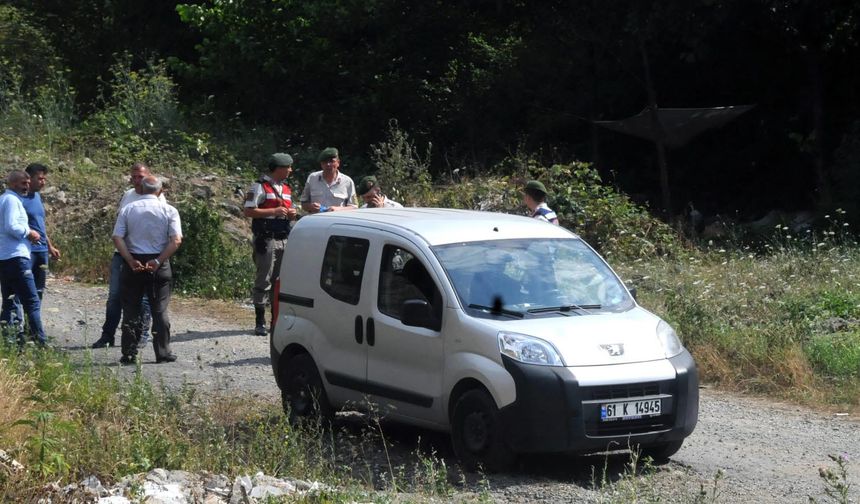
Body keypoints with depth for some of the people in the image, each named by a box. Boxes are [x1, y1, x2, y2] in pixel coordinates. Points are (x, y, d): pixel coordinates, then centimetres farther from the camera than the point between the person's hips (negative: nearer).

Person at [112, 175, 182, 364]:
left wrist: (131, 261, -11)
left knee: (131, 310, 8)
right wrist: (158, 261, -13)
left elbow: (117, 238, -8)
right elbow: (176, 240, -12)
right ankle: (162, 352, 7)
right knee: (159, 310, 7)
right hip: (158, 265, 0)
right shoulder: (169, 211, -1)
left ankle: (129, 354, 7)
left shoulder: (128, 209, 2)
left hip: (133, 263, 1)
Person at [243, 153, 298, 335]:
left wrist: (291, 214, 3)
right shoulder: (260, 187, -7)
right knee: (263, 281, -4)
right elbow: (248, 211, -13)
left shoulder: (286, 188, 18)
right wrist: (274, 211, -19)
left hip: (284, 240, 7)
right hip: (266, 240, -7)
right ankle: (260, 322, 0)